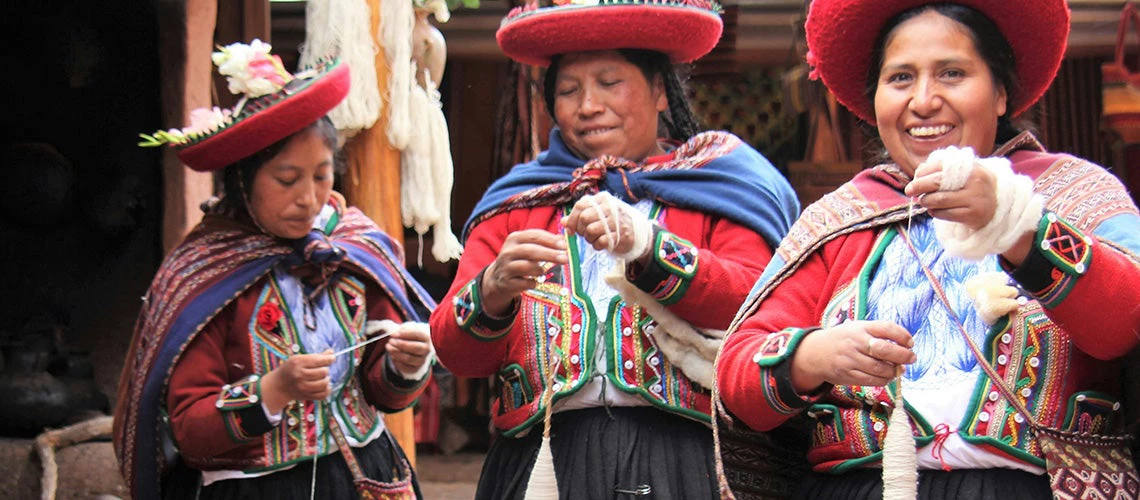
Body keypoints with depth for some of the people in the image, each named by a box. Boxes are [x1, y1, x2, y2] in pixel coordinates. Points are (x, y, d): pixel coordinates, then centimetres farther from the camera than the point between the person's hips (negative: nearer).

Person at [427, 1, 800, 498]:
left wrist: (646, 248, -21)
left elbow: (756, 308, -8)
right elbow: (454, 352, 5)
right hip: (543, 456, 2)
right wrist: (492, 293, -16)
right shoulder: (516, 203, 16)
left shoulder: (721, 186, 10)